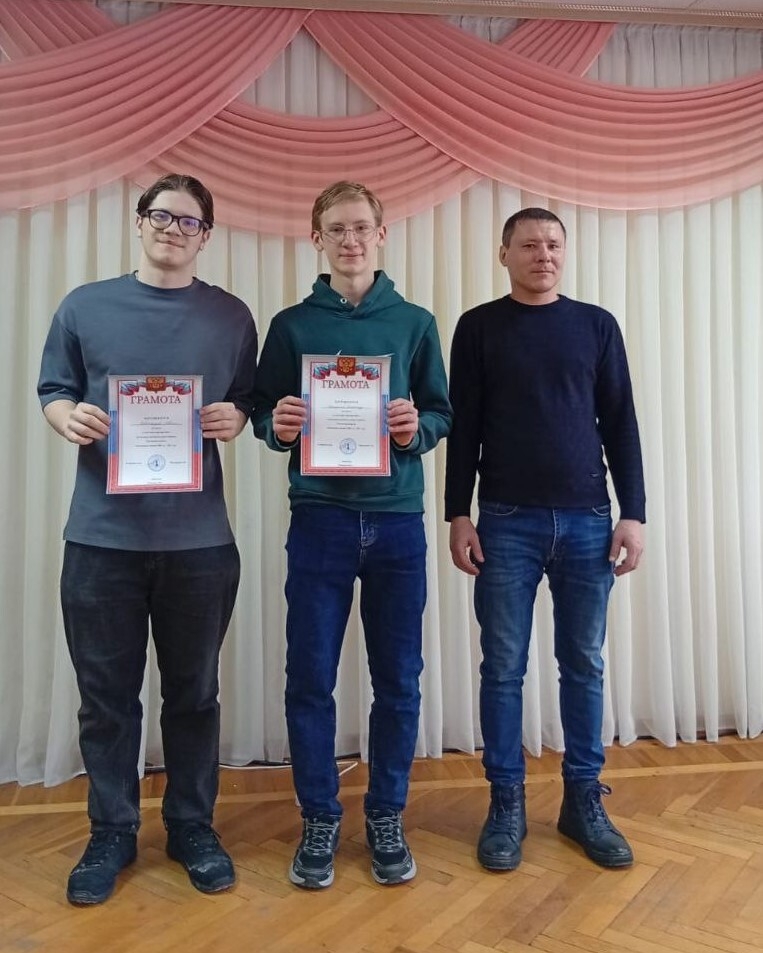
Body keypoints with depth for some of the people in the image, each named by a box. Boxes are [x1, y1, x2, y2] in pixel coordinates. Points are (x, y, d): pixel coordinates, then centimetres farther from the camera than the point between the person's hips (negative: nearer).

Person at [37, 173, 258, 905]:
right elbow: (52, 391, 9)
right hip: (102, 533, 0)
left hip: (198, 537, 0)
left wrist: (234, 420, -11)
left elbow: (249, 401, 12)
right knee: (106, 693, 9)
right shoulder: (85, 307, 7)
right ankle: (111, 833, 27)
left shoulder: (231, 317, 8)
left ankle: (193, 826, 28)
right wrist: (69, 418, -13)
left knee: (193, 691, 11)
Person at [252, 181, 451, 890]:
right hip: (320, 518, 0)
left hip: (397, 519, 1)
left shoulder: (414, 323, 9)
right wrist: (277, 425, -14)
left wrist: (418, 427, -12)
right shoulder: (292, 325, 8)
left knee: (398, 679, 7)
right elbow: (263, 413, 8)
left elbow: (442, 413, 9)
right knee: (310, 678, 3)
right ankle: (319, 819, 22)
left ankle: (386, 817, 24)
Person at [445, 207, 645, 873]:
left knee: (584, 666, 8)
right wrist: (459, 516, -3)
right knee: (503, 668, 3)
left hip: (587, 521, 2)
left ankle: (585, 799, 22)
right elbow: (463, 428, 3)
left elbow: (621, 425, 8)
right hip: (507, 523, -1)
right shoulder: (479, 327, 6)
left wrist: (632, 514, 1)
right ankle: (507, 802, 17)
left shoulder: (597, 325, 9)